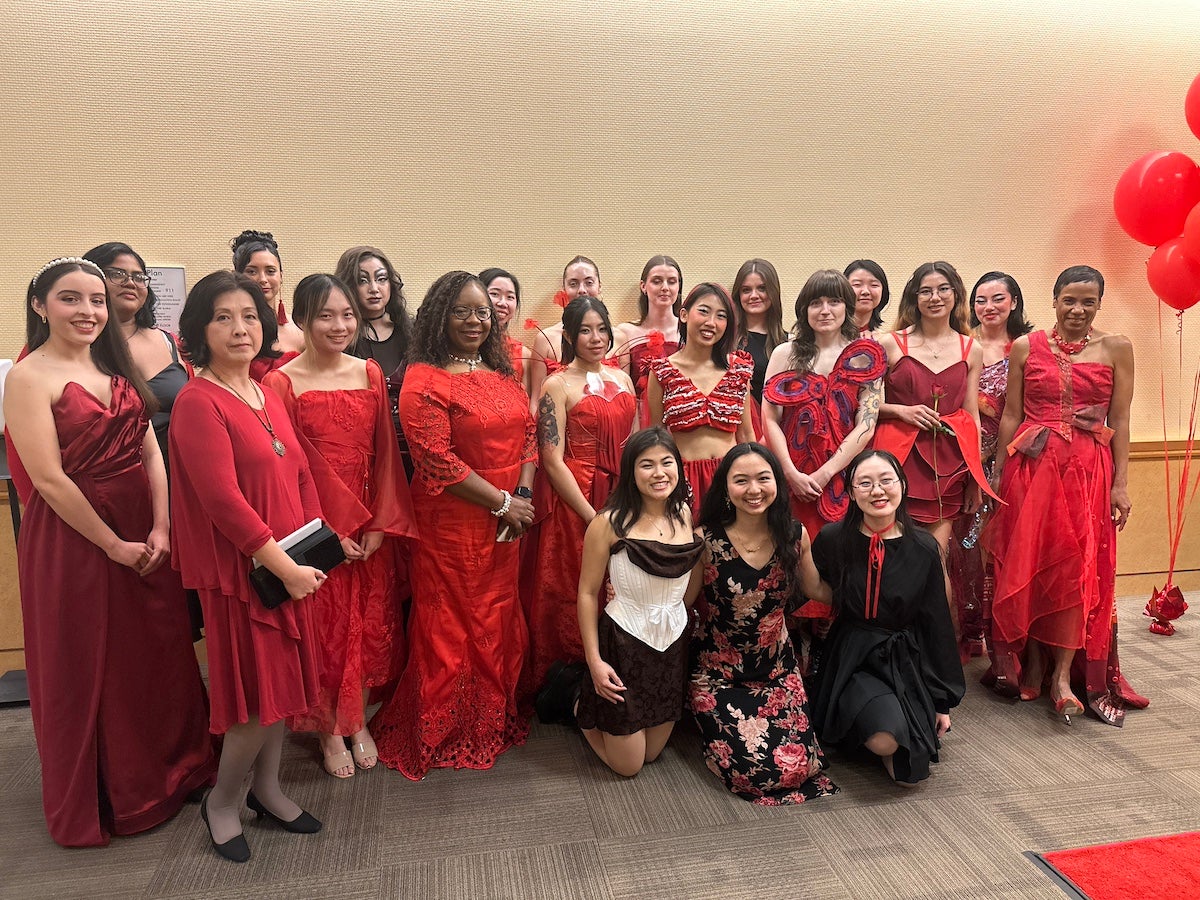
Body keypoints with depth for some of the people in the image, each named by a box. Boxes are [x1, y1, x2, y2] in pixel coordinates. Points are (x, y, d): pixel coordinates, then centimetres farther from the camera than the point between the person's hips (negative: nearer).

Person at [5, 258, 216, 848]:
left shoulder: (114, 367, 8)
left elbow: (150, 450, 3)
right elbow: (49, 479, -16)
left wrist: (161, 528, -8)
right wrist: (114, 545, -13)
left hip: (146, 534, 6)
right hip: (74, 538, -6)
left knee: (161, 655, 15)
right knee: (88, 668, 10)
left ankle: (170, 768, 38)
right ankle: (99, 799, 31)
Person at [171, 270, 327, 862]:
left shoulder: (267, 396, 10)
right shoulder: (198, 402, -15)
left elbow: (300, 475, 12)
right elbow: (223, 499, -21)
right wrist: (283, 565, -18)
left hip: (290, 565, 8)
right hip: (239, 569, -7)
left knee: (283, 679, 15)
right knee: (258, 691, 1)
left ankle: (265, 789, 34)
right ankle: (221, 802, 26)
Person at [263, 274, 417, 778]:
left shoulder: (370, 374, 3)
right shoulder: (280, 383, -8)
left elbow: (384, 455, 1)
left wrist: (378, 524, -7)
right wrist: (329, 532, -12)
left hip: (373, 527, 4)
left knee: (370, 624, 12)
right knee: (324, 628, 6)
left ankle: (357, 721, 32)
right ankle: (329, 730, 27)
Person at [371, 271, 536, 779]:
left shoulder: (500, 372, 10)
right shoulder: (423, 380, -11)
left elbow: (527, 434, 8)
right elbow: (438, 461, -18)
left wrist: (523, 496, -7)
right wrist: (501, 502, -14)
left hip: (505, 524, 6)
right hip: (451, 523, -6)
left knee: (499, 621, 15)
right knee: (451, 627, 5)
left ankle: (494, 718, 35)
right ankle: (441, 736, 24)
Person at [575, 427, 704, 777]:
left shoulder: (686, 515, -2)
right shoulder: (609, 523, -17)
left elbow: (694, 585, 9)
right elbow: (588, 593, -10)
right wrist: (594, 660, -12)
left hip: (673, 643, 5)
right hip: (623, 643, -5)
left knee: (652, 753, 20)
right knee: (628, 765, 9)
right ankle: (583, 707, 34)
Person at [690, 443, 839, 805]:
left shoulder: (795, 536, -6)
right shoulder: (706, 539, -16)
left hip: (777, 666, 3)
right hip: (717, 671, -3)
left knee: (800, 763, -8)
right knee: (754, 766, -14)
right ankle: (712, 727, 20)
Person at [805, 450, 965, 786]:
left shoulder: (923, 547, -5)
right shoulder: (833, 539, -7)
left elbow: (937, 624, 2)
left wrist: (943, 701, 5)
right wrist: (802, 551, -14)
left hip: (908, 661, 2)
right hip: (853, 658, -1)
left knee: (910, 774, -10)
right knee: (886, 741, -27)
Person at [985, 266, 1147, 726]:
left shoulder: (1116, 348, 5)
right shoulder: (1026, 347, 5)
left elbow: (1120, 421, 4)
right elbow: (1010, 416, 6)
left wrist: (1120, 484, -1)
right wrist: (998, 475, 4)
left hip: (1089, 470, 0)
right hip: (1031, 467, 1)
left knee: (1079, 568, -3)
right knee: (1027, 565, 4)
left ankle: (1063, 675, 6)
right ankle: (1028, 665, 20)